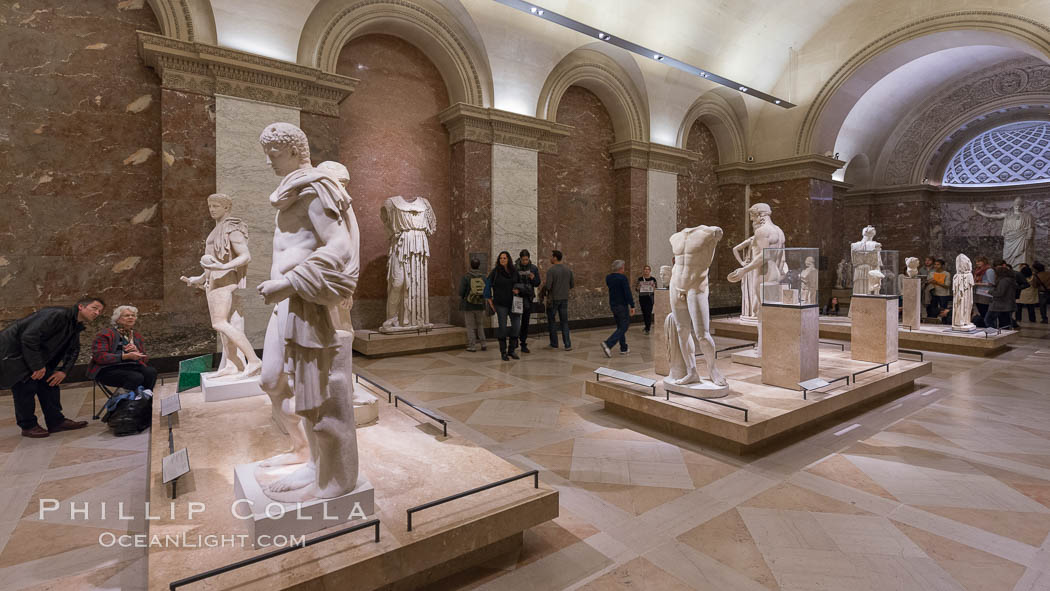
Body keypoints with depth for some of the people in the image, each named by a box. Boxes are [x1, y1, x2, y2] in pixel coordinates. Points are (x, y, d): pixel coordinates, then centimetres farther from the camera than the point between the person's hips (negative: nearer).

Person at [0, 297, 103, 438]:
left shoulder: (75, 326, 5)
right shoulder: (56, 315, -26)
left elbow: (73, 351, 10)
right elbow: (29, 337, -30)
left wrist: (64, 371, -4)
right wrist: (37, 366, -25)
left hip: (34, 354, 9)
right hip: (12, 351, -9)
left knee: (50, 382, 5)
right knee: (27, 387, -10)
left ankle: (56, 421, 12)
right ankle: (28, 426, 4)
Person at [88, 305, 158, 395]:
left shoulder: (136, 335, 19)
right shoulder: (106, 334, 2)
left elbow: (144, 358, 20)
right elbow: (99, 357, -11)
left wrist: (136, 352, -3)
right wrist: (126, 356, -21)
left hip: (131, 367, 5)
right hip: (109, 369, -5)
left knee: (151, 371, -28)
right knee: (137, 377, -34)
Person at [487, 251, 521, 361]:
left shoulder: (514, 271, 6)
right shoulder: (495, 271, -4)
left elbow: (518, 283, 20)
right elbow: (488, 285, -2)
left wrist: (518, 289, -2)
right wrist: (489, 299, -4)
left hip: (513, 302, 4)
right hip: (501, 304, -4)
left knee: (516, 325, 1)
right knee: (502, 327, -2)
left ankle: (511, 350, 15)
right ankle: (503, 352, 10)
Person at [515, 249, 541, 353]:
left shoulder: (534, 268, 3)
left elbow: (537, 284, 6)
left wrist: (533, 278, -13)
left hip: (529, 296, 2)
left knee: (525, 321, 6)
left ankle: (523, 344, 16)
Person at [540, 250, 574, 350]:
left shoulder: (551, 270, -14)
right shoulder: (568, 270, 4)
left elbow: (548, 286, -20)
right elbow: (572, 285, 8)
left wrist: (542, 290, 1)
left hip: (553, 299, -5)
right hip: (564, 298, 5)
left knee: (551, 321, 10)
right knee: (564, 322, 9)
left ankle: (554, 344, 16)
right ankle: (567, 345, 3)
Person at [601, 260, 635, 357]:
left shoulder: (608, 277, 4)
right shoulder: (622, 278, -16)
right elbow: (628, 293, -19)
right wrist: (632, 306, -16)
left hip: (613, 305, 8)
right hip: (622, 305, -8)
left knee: (620, 327, 16)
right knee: (624, 327, -2)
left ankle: (624, 348, 20)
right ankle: (608, 344, -16)